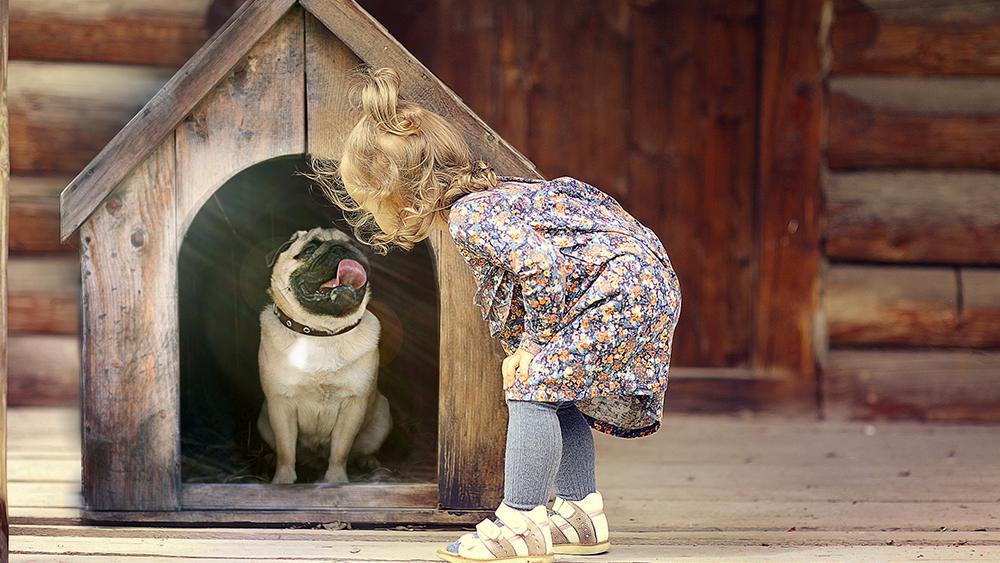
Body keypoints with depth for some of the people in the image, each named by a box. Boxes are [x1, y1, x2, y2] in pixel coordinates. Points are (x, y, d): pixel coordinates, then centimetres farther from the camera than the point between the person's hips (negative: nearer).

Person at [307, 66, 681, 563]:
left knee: (533, 389, -12)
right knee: (554, 393, 18)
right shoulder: (492, 196, 14)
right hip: (640, 284, 11)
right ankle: (581, 514, 21)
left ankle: (520, 523, -9)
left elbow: (542, 265, -33)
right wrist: (526, 349, 13)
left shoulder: (469, 218, -18)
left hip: (619, 289, -11)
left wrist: (540, 341, -18)